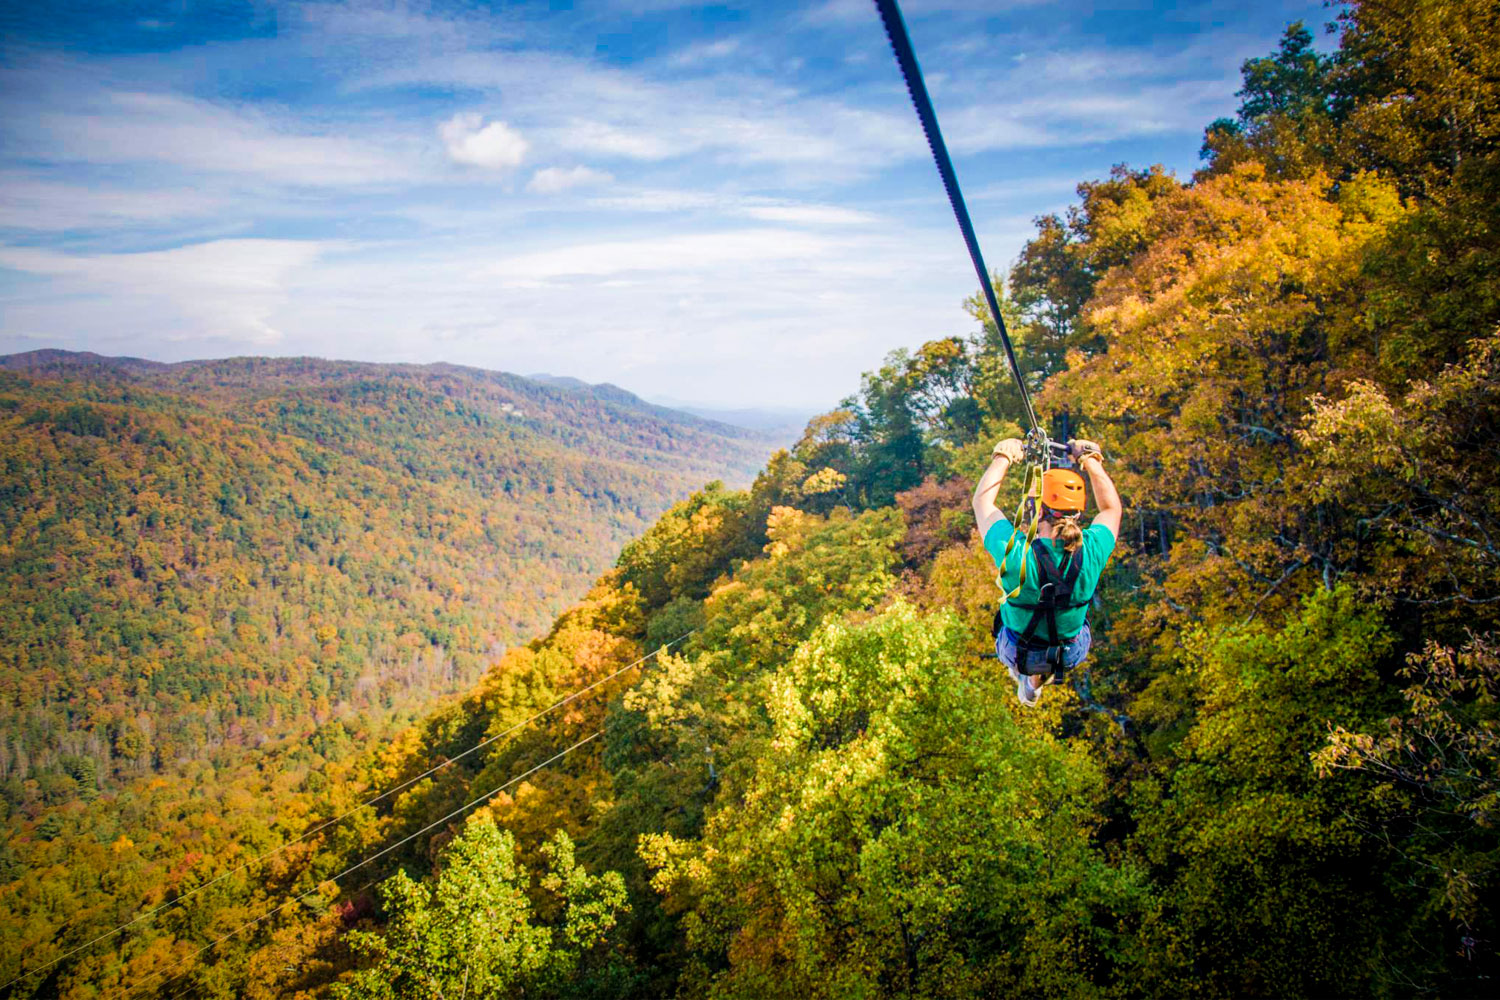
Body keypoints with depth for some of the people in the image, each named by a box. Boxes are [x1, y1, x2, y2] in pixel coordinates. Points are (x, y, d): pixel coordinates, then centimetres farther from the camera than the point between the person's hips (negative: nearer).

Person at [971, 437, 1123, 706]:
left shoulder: (1015, 554, -35)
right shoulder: (1091, 553, -29)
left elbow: (982, 501, -15)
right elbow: (1112, 508, -5)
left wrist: (1003, 457, -6)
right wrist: (1091, 460, 0)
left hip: (1016, 653, -1)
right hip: (1073, 653, 1)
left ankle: (1024, 674, 40)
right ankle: (1037, 679, 39)